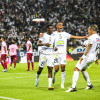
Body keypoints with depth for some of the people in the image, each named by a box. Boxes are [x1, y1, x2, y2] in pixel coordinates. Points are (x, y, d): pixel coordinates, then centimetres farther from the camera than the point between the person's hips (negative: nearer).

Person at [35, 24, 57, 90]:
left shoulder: (53, 37, 14)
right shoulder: (43, 35, 0)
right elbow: (38, 43, -8)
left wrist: (54, 48, 1)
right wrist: (44, 44, -26)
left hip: (51, 54, 3)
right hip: (43, 54, -3)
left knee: (50, 69, -9)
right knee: (40, 68, 6)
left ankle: (50, 85, -13)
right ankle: (37, 78, 37)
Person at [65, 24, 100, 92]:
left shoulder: (91, 37, -15)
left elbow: (88, 48, -18)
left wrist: (83, 57, -16)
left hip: (88, 56, -9)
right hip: (93, 58, 9)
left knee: (76, 69, -9)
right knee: (83, 70, 25)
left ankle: (73, 87, -19)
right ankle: (89, 85, 26)